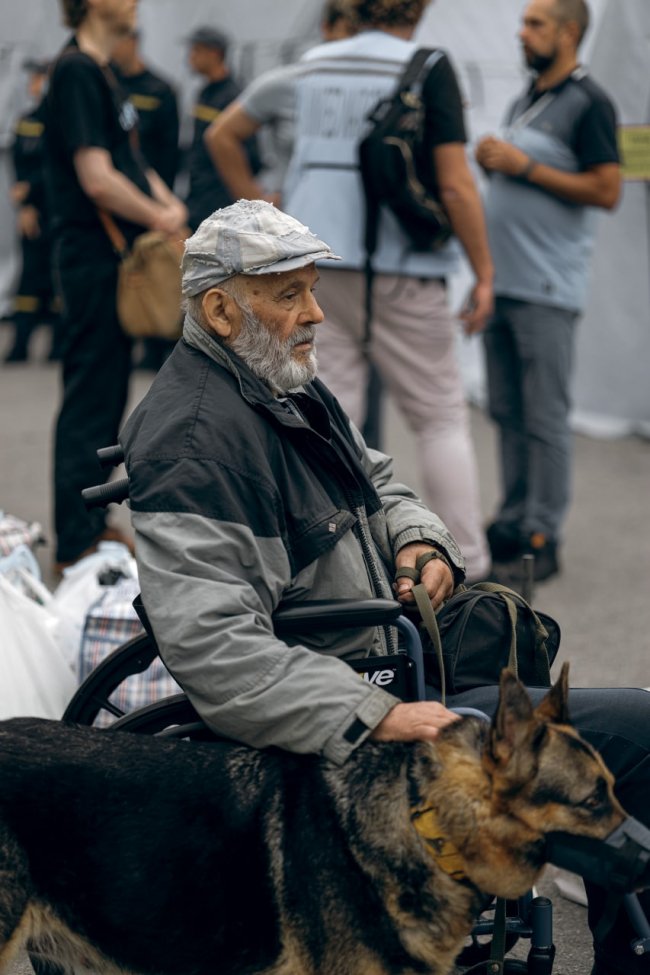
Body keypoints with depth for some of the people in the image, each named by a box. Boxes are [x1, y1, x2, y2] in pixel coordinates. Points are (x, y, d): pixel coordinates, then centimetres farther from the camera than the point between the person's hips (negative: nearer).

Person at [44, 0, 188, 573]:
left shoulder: (101, 72, 15)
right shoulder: (77, 71, -16)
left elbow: (128, 162, 20)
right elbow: (97, 179, -23)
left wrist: (167, 205, 3)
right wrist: (162, 220, -11)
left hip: (116, 256, 10)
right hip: (93, 253, -10)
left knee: (106, 396, 16)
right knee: (92, 399, -4)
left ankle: (91, 526, 25)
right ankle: (76, 546, 2)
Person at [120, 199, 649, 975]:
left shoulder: (287, 384, 12)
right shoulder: (196, 442, -21)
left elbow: (376, 485, 27)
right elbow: (213, 649, -30)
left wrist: (417, 541, 3)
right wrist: (378, 720, -33)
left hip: (392, 656, 11)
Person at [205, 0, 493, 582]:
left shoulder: (310, 66, 9)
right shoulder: (428, 69, -7)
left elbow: (222, 135, 18)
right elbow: (455, 185, -12)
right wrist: (484, 273, -5)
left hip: (316, 268, 4)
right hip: (399, 272, -4)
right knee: (441, 417, 8)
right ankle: (467, 563, 13)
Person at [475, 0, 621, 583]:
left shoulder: (588, 104, -8)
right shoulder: (524, 102, 18)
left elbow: (606, 190, -16)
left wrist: (525, 166, -15)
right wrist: (491, 161, 4)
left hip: (547, 290, -8)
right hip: (503, 281, 8)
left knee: (545, 417, -5)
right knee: (507, 410, 11)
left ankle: (543, 538, -2)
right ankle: (513, 523, 19)